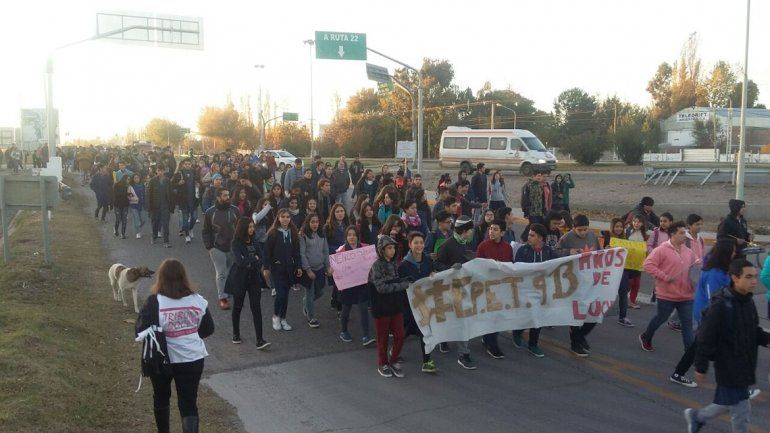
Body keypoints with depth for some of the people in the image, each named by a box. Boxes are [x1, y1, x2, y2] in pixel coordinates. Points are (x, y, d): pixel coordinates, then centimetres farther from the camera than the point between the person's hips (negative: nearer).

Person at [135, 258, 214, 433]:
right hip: (193, 360, 1)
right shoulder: (197, 300, -7)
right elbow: (208, 329, 2)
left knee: (161, 398, 24)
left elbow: (141, 332, -17)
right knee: (189, 403, 6)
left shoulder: (155, 302, -17)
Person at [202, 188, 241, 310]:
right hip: (217, 248, -2)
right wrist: (209, 247, -5)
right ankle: (222, 298, 1)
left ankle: (229, 293, 25)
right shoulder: (210, 212, -2)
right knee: (221, 273, -3)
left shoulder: (235, 210, 1)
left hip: (233, 248, 2)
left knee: (232, 272, 9)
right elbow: (206, 231, 4)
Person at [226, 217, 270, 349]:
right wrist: (254, 259, -9)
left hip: (254, 279, 3)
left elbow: (260, 260, 2)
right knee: (237, 307, 13)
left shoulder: (254, 241, 4)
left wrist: (249, 263, -14)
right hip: (239, 279, -3)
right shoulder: (236, 243, -11)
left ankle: (260, 340, -7)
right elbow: (240, 261, -21)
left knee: (256, 308, -4)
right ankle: (236, 334, 33)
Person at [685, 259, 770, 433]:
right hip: (728, 367, -8)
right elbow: (706, 338, -18)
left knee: (727, 403, 19)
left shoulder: (748, 302, 2)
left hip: (745, 365, 8)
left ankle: (697, 416, 39)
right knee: (741, 409, 1)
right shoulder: (720, 305, -22)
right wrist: (701, 367, -15)